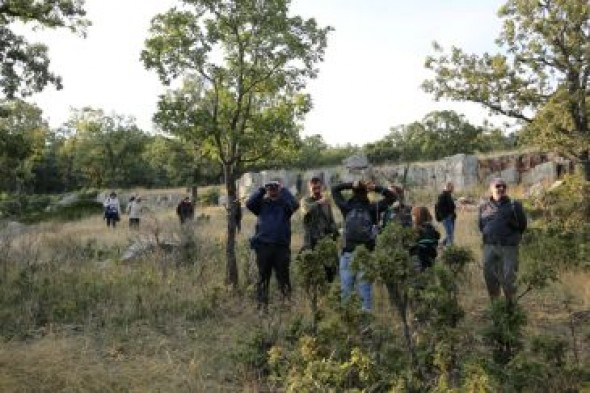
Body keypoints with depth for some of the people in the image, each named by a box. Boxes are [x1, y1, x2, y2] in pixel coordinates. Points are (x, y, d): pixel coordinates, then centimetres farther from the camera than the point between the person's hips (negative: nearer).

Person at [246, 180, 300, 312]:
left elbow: (295, 205, -13)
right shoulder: (262, 203, 11)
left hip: (281, 246, -1)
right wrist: (261, 189, -3)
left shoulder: (284, 203, 7)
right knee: (263, 277, 7)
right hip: (263, 245, 1)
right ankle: (262, 305, 13)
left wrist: (283, 190, -5)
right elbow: (249, 204, -6)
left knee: (283, 277, 2)